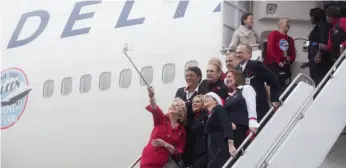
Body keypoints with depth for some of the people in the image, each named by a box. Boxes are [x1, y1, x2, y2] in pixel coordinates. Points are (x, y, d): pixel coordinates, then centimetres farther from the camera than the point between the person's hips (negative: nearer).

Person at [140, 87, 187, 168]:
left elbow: (179, 152, 2)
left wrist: (164, 144, -13)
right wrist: (151, 96, -38)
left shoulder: (182, 131, 7)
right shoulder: (161, 119, 5)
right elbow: (155, 109, -17)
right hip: (148, 161, -1)